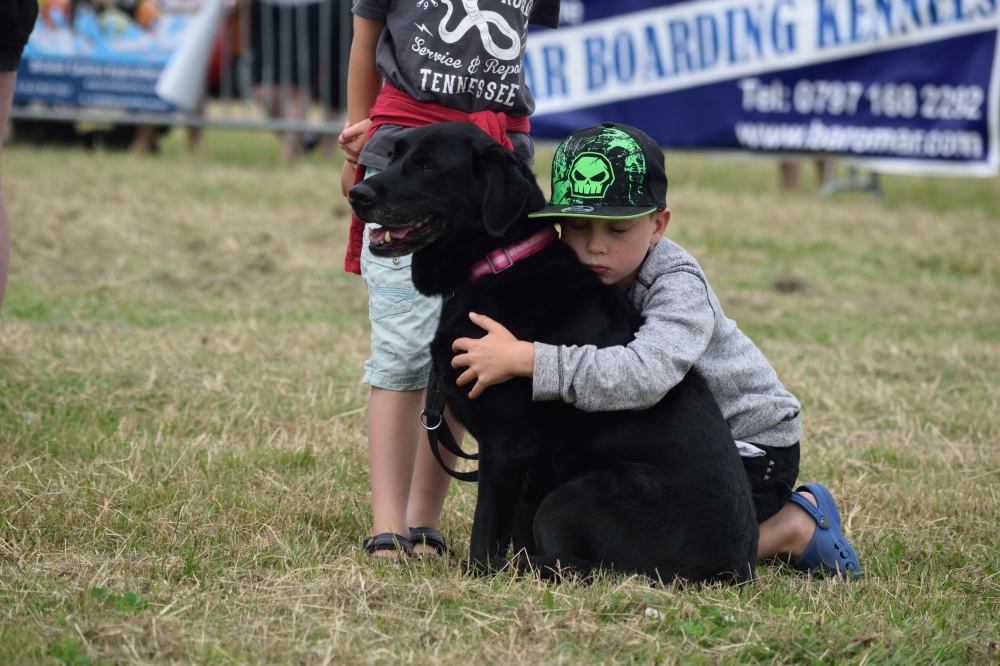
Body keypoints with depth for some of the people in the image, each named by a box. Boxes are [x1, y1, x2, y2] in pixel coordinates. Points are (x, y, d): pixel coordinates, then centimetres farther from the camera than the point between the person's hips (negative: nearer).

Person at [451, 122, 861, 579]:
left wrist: (523, 359, -49)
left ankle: (799, 526, 2)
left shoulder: (679, 287, -31)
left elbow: (641, 376, -47)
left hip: (752, 442, -8)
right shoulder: (580, 275, -9)